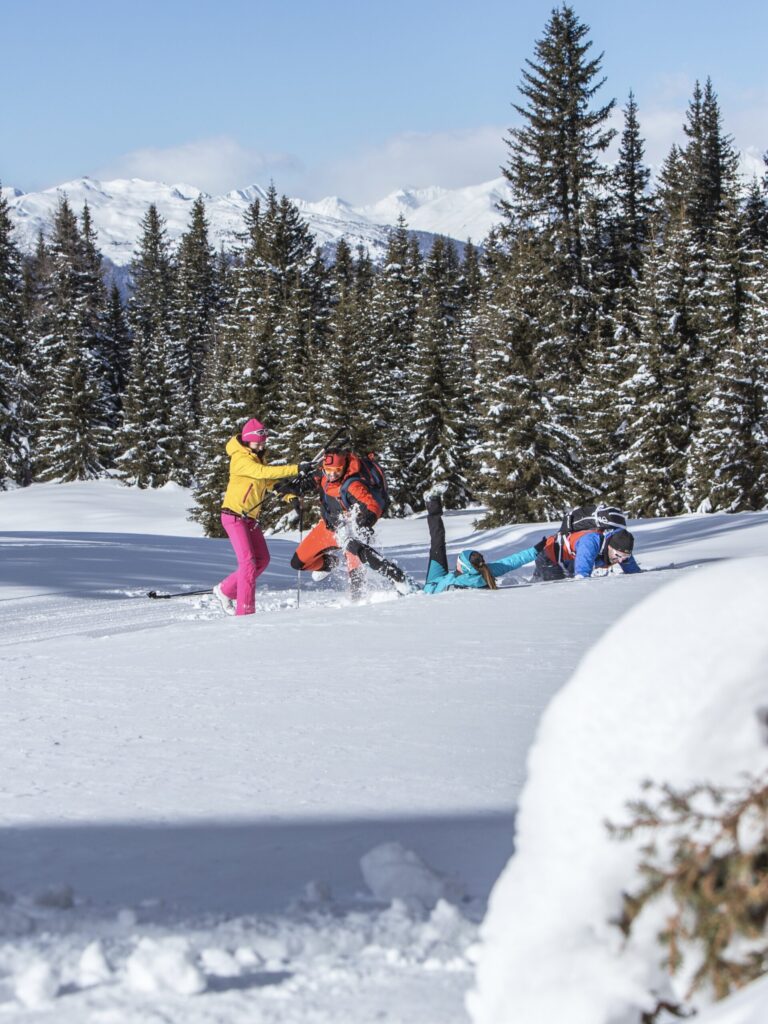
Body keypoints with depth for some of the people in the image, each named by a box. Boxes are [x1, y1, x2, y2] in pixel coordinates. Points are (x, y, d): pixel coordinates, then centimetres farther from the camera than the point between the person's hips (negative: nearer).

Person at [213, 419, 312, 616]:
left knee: (262, 559, 10)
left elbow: (271, 481, 14)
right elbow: (263, 472, -34)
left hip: (251, 518, 9)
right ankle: (245, 611, -13)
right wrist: (297, 469, -40)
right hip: (234, 516, -9)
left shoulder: (259, 459, 10)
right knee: (248, 561, -14)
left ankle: (226, 590, 24)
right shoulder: (241, 459, -19)